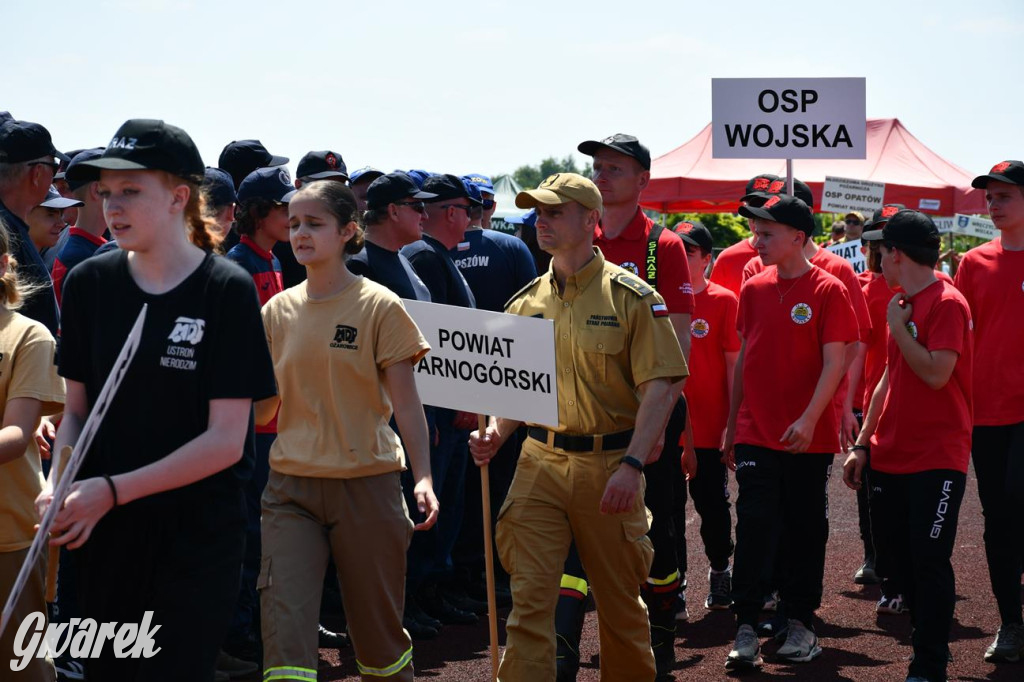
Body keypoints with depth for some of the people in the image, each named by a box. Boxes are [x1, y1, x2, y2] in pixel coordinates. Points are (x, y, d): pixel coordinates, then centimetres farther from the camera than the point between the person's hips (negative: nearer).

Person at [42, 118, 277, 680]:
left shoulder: (226, 290, -10)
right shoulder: (89, 282, 2)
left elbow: (226, 439, -12)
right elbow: (76, 410, 9)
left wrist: (113, 489, -16)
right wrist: (58, 485, -10)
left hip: (198, 535, -4)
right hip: (104, 532, 4)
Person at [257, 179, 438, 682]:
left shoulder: (379, 307, -3)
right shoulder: (278, 312, 8)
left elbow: (405, 401, -6)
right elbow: (262, 409, 13)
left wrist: (423, 476, -16)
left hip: (365, 483, -3)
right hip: (291, 485, 3)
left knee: (377, 626, 8)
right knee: (285, 620, -9)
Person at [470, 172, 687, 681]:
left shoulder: (631, 297, -5)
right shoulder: (526, 302, 9)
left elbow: (660, 387, -10)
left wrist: (632, 466, -20)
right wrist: (495, 434, -5)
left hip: (608, 464, -3)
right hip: (539, 462, 3)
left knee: (620, 601, 11)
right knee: (529, 598, -4)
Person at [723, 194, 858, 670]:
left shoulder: (827, 291, -6)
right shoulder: (753, 290, 7)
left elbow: (834, 363, -11)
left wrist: (809, 419, -22)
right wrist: (731, 424, 13)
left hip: (809, 437, -3)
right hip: (755, 435, 3)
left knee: (805, 529, 8)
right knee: (755, 527, -3)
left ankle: (800, 622, 19)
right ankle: (746, 628, -2)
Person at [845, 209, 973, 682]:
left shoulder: (947, 303, -12)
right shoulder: (903, 304, 14)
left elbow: (936, 373, -23)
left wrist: (897, 326, -11)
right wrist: (863, 444, 16)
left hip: (936, 460, -9)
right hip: (890, 456, 9)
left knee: (928, 562, -6)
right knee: (894, 560, 12)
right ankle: (929, 644, 27)